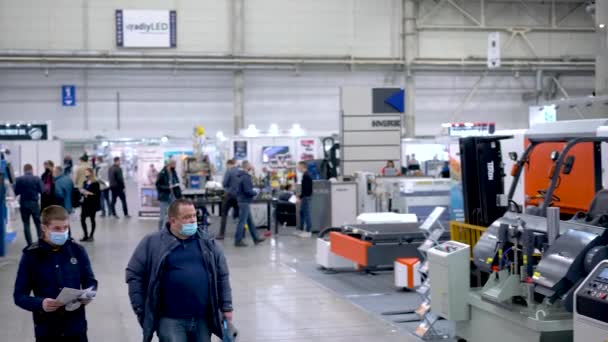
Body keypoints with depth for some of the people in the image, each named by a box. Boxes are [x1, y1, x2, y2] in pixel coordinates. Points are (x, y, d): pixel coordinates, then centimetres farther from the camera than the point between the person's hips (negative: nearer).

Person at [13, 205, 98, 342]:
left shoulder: (77, 251, -1)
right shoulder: (31, 255, -7)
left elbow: (90, 281, 9)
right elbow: (19, 295, -6)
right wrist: (40, 304, -26)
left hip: (76, 327, 2)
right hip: (46, 330, -1)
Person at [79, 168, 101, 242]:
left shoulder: (95, 183, -10)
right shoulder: (85, 183, 8)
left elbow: (97, 194, -14)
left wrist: (88, 193, -21)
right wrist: (82, 192, -4)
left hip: (93, 204, -6)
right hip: (85, 203, 6)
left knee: (92, 219, 5)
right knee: (82, 219, 2)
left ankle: (91, 236, 15)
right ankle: (86, 236, 14)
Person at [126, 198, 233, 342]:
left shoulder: (207, 242, 7)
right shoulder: (153, 242, -4)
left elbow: (222, 275, 13)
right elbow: (134, 274, 1)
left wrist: (226, 307, 7)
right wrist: (140, 310, -3)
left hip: (202, 319, 4)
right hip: (170, 319, -4)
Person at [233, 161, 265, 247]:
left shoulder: (240, 176, 11)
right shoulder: (246, 177, -18)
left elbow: (235, 189, 17)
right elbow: (247, 190, -24)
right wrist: (255, 193, -5)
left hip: (241, 200, 10)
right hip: (245, 202, -10)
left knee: (250, 221, 15)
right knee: (242, 221, -3)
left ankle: (255, 238, 23)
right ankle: (238, 240, 3)